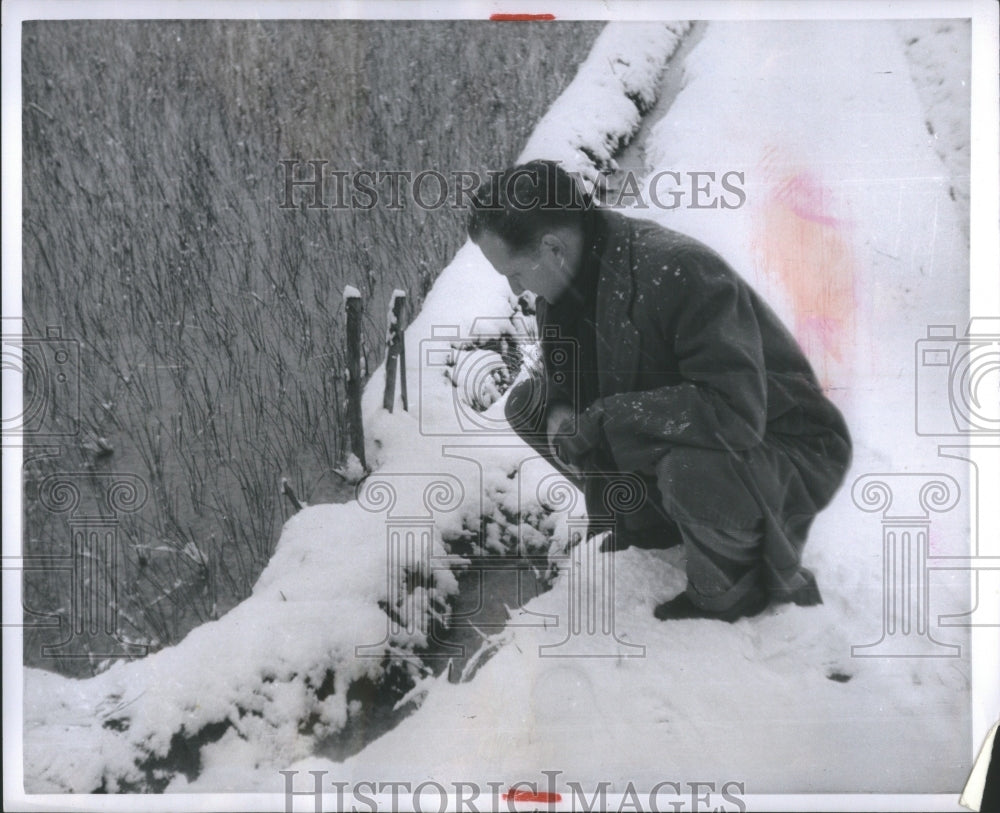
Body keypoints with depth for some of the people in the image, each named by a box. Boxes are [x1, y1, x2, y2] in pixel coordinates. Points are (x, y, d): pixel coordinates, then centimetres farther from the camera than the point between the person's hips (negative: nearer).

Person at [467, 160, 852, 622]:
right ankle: (650, 527, 13)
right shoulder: (565, 285, -5)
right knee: (528, 403, 0)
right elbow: (563, 379, 12)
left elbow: (737, 411, -38)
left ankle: (737, 590, -7)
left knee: (694, 469, -42)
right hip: (672, 437, 8)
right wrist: (561, 414, -13)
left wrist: (603, 420, -33)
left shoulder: (679, 271, -30)